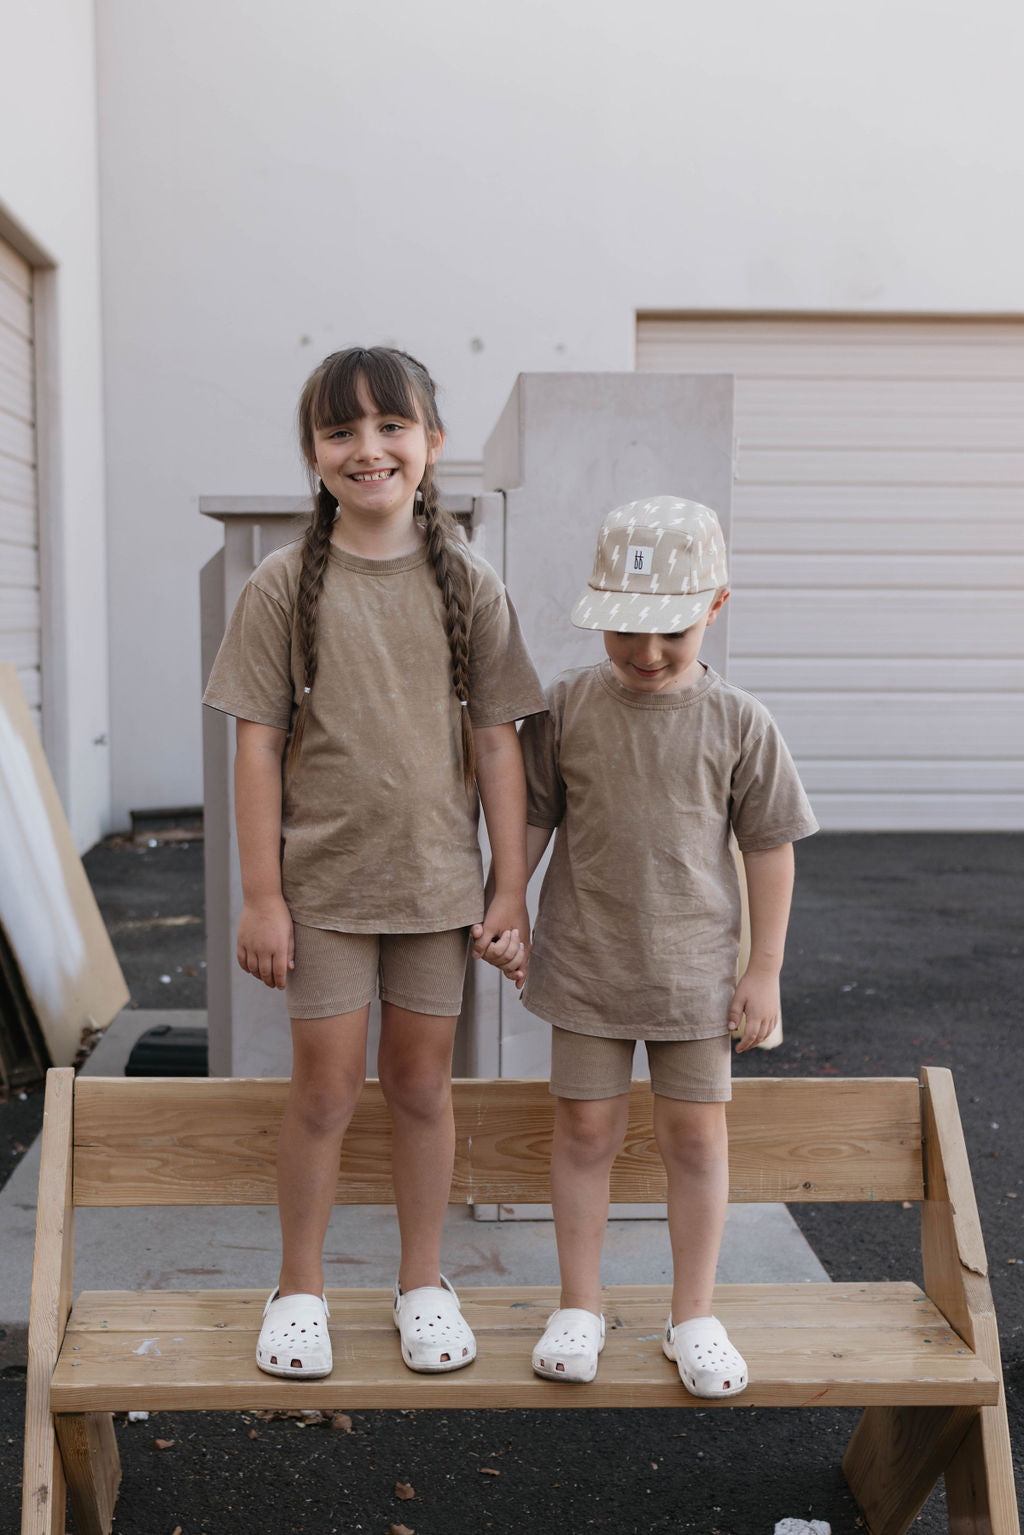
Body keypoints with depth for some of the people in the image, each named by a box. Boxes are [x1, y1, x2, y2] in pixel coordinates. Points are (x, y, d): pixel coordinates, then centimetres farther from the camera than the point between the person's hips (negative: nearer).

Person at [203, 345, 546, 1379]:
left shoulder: (468, 586, -1)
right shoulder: (283, 586, -5)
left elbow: (496, 744, 1)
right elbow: (259, 747, -5)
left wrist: (511, 887, -1)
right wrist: (261, 897, -7)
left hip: (437, 881, 1)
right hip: (323, 880, -1)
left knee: (421, 1083, 12)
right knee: (325, 1090, 7)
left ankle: (422, 1281, 31)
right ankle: (299, 1286, 29)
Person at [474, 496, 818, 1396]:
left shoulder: (737, 724, -6)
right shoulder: (566, 708, -5)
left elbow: (769, 847, 0)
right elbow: (531, 823, 5)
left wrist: (765, 969, -1)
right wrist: (506, 917, 1)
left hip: (694, 966, 0)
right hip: (586, 961, 0)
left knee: (697, 1133, 8)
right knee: (586, 1127, 9)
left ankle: (694, 1316, 25)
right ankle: (580, 1306, 26)